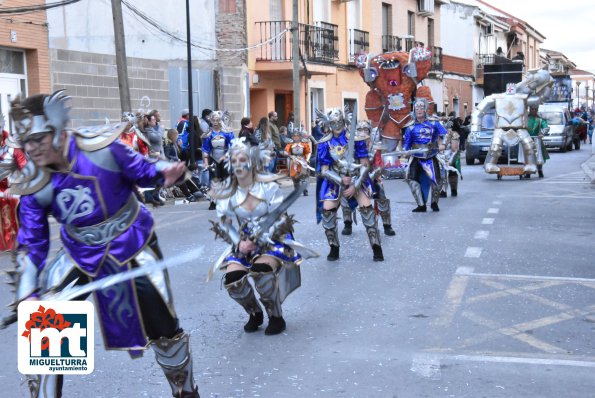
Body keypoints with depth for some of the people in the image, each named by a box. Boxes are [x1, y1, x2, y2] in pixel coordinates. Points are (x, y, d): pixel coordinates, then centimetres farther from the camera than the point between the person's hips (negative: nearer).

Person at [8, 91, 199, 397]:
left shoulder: (102, 148, -24)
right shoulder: (35, 186, -16)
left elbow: (142, 171, -9)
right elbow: (32, 243, -10)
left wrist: (166, 170, -31)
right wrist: (27, 294, -17)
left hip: (132, 244, -2)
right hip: (80, 254, 2)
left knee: (163, 327, 5)